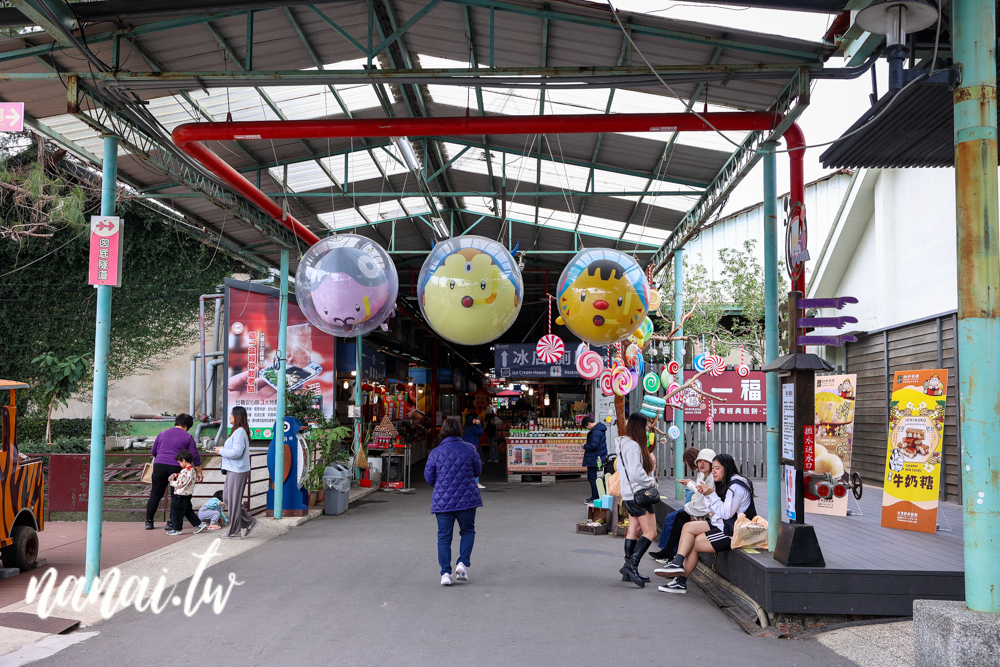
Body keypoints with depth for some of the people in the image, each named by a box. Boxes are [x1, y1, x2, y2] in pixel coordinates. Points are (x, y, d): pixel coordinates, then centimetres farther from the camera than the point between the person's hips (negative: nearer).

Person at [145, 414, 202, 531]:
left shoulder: (162, 434, 14)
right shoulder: (187, 437, 3)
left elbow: (153, 452, 21)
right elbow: (195, 456, 1)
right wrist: (199, 472, 8)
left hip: (159, 467, 3)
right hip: (177, 468, -3)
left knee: (155, 495, 10)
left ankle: (148, 521, 13)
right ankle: (171, 523, 7)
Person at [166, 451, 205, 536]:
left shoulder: (185, 471, -23)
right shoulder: (193, 470, 7)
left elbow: (179, 484, -20)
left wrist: (172, 482, -3)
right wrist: (177, 476, 6)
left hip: (180, 496, -10)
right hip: (187, 495, 10)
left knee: (176, 512, 3)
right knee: (188, 511, 18)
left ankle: (177, 529, 10)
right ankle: (199, 524, 15)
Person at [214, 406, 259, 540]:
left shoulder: (240, 432, -17)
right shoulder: (237, 431, 16)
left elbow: (237, 452, -24)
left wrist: (221, 451, -11)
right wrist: (223, 449, 9)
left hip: (237, 471, -11)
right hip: (233, 470, 11)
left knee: (234, 500, -2)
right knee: (227, 497, 13)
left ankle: (234, 532, 7)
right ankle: (248, 521, 18)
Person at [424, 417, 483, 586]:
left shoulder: (435, 453, -5)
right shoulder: (469, 449, -5)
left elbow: (428, 476, 2)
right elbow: (477, 471, 6)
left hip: (442, 500, 0)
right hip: (467, 499, 0)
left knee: (444, 536, 7)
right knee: (467, 531, 18)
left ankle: (445, 573, 1)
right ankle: (463, 563, 1)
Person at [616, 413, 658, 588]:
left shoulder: (624, 444, 14)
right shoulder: (633, 446, -19)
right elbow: (636, 473, -24)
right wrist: (652, 481, -8)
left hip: (629, 494, 11)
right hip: (638, 493, -11)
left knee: (634, 529, 12)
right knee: (650, 532, -10)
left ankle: (628, 571, 15)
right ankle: (631, 565, -17)